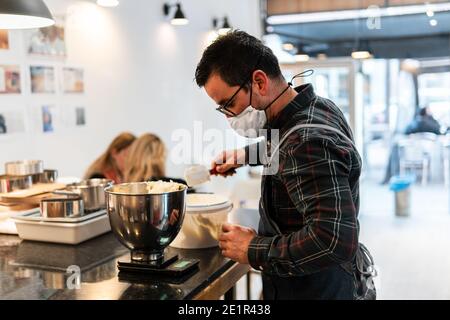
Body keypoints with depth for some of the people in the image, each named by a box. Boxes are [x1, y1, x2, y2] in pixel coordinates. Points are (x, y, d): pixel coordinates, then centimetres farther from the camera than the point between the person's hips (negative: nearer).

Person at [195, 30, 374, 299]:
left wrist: (254, 251, -26)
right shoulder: (318, 106, -2)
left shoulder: (308, 142, -31)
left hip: (314, 291, -9)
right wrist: (248, 154, 12)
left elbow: (335, 241, -37)